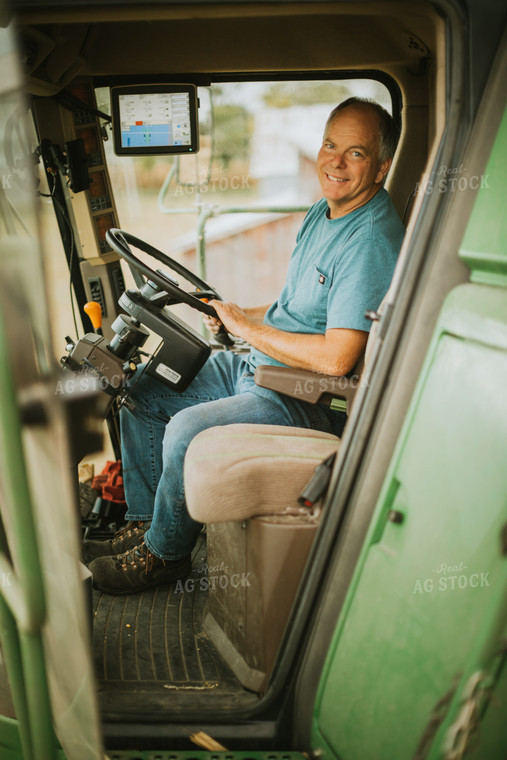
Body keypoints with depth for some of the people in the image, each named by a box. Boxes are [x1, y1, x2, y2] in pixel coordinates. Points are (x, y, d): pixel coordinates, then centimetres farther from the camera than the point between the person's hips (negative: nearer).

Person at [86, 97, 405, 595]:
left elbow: (335, 358, -29)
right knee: (142, 390, 8)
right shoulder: (322, 212, 9)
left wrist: (247, 328, -18)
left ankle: (165, 553, 2)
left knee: (187, 431, -27)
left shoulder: (373, 241, -22)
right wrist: (238, 315, 3)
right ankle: (144, 523, 18)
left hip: (309, 401, -10)